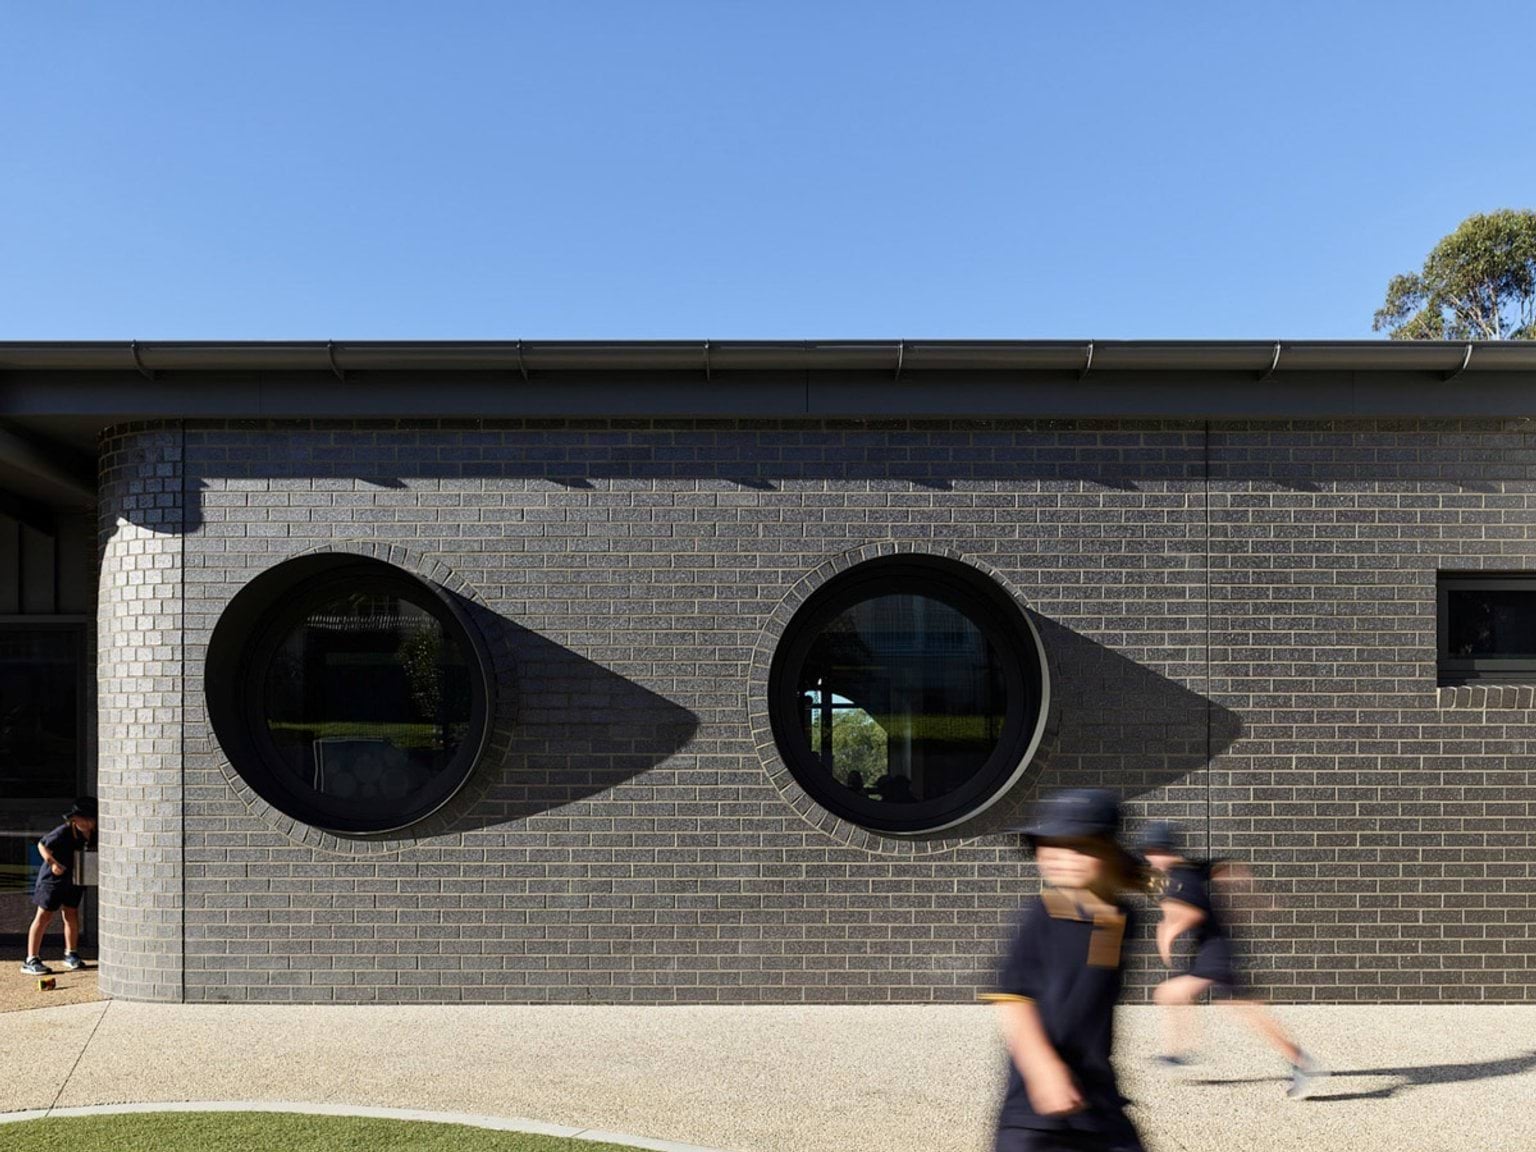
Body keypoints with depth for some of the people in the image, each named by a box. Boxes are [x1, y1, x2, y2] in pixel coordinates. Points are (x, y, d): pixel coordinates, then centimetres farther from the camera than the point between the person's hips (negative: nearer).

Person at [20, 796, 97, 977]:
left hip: (75, 879, 6)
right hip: (54, 878, -6)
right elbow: (42, 845, -15)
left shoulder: (92, 834, -8)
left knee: (72, 914, 13)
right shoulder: (63, 832, -26)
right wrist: (52, 863, -26)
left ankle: (71, 954, 27)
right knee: (44, 916, -2)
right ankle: (31, 960, 2)